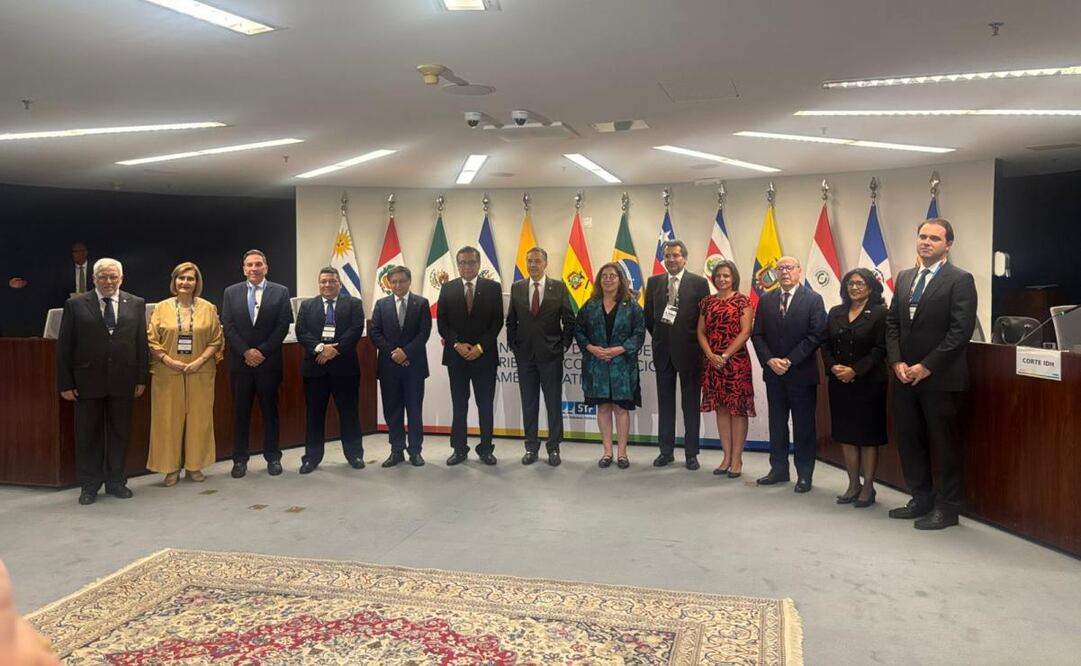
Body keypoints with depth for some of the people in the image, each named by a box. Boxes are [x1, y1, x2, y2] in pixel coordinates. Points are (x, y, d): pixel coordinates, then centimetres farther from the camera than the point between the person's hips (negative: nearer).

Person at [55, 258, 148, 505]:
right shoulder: (75, 305, -1)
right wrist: (65, 383, -4)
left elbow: (142, 343, 5)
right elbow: (64, 346, -1)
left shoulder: (136, 304, 4)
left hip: (122, 381, 1)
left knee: (119, 433, 10)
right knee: (87, 435, 8)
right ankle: (89, 485, 20)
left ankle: (116, 481, 23)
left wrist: (142, 378, 1)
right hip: (87, 382, -1)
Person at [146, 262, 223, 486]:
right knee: (169, 420, 4)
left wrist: (200, 360, -11)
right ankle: (171, 468, 14)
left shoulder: (208, 308, 3)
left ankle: (195, 465, 18)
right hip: (168, 374, 0)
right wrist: (168, 360, -12)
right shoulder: (162, 308, 3)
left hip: (200, 374, 0)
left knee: (198, 419, 6)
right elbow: (151, 340, 2)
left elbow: (216, 340, 2)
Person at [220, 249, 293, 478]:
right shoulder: (231, 292, 7)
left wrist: (262, 352, -11)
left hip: (269, 362, -1)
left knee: (270, 410, 7)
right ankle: (240, 459, 14)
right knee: (240, 411, 6)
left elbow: (283, 326, -4)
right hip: (240, 362, 1)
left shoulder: (281, 292, 2)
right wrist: (246, 352, -10)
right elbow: (228, 327, 1)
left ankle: (273, 457, 16)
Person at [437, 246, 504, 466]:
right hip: (456, 355, 1)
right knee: (459, 405, 7)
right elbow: (442, 323, 4)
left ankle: (486, 449, 13)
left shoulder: (492, 287, 2)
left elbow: (497, 322, -2)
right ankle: (459, 449, 14)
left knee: (486, 405, 4)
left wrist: (480, 347, -11)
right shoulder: (447, 288, 6)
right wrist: (456, 344, -10)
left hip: (484, 355, -1)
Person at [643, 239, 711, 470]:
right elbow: (648, 315, 12)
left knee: (691, 403, 4)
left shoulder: (699, 283, -4)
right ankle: (666, 451, 17)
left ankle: (691, 453, 12)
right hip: (663, 351, 3)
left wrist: (697, 343, -2)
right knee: (665, 402, 9)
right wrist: (659, 337, 8)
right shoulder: (654, 282, 6)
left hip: (689, 350, -3)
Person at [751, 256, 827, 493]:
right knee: (777, 423, 10)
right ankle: (779, 469, 21)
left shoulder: (813, 299, -3)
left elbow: (816, 335, -10)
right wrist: (770, 360, -9)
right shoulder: (766, 300, 9)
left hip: (802, 372, -4)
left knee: (804, 425, 3)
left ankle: (804, 474, 13)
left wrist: (790, 360, -15)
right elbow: (757, 334, 6)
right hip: (773, 372, 4)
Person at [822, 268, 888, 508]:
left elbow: (880, 349, -11)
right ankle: (853, 484, 21)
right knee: (846, 434, 10)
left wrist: (855, 370, -18)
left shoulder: (880, 313, -5)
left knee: (868, 435, 3)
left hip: (868, 383, -5)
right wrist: (833, 367, -9)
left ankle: (868, 487, 14)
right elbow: (826, 345, 8)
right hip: (839, 384, 5)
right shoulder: (835, 313, 10)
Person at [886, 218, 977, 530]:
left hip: (941, 379, -6)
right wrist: (897, 362, -2)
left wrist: (926, 366, -15)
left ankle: (947, 508, 16)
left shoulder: (960, 280, -7)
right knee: (909, 440, 12)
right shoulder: (904, 278, 13)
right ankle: (921, 499, 27)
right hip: (905, 376, 6)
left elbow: (961, 330, -14)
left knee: (946, 444, 4)